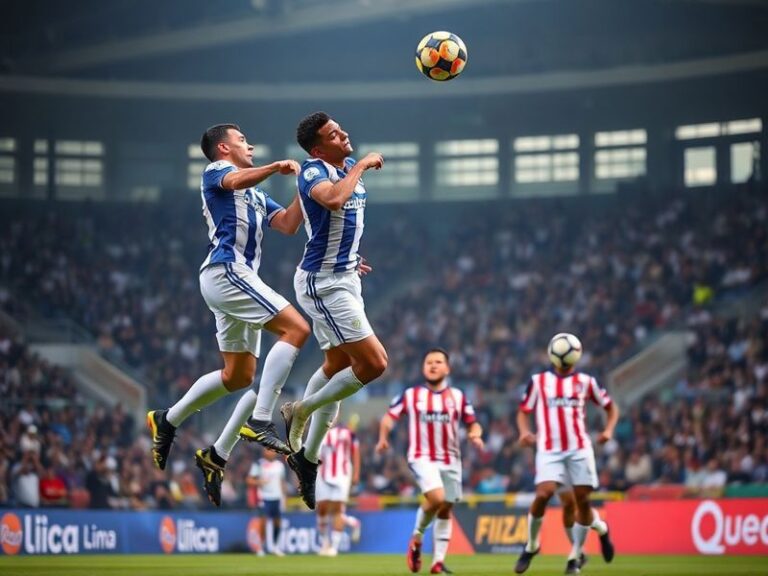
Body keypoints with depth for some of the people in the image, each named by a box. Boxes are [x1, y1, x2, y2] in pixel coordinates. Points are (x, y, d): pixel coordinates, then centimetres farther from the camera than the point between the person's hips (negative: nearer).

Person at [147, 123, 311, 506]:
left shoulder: (256, 196, 30)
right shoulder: (216, 171, 4)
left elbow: (288, 224, 20)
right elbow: (235, 181, -21)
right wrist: (276, 167, -33)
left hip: (236, 277, 10)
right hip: (227, 269, -10)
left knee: (239, 376, 14)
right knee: (296, 328, -22)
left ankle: (168, 421, 22)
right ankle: (259, 421, -27)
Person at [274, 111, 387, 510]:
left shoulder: (350, 167, 10)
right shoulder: (314, 170, -17)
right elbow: (333, 198, -40)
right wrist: (360, 166, -26)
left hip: (344, 279, 10)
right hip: (322, 283, -10)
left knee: (338, 366, 17)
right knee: (373, 363, -14)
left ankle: (307, 457, 28)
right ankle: (302, 411, 2)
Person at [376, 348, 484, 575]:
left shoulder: (457, 396, 6)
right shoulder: (410, 395, 1)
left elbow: (472, 423, 11)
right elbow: (390, 416, 7)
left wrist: (475, 434, -12)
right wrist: (383, 437, -10)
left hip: (450, 460, 3)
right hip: (422, 458, -3)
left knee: (446, 509, 6)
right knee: (436, 498, -25)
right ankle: (417, 537, 0)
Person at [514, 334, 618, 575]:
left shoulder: (585, 382, 9)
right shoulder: (538, 381, 8)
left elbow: (611, 407, 16)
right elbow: (523, 411, 11)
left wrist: (608, 430, -3)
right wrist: (525, 432, -10)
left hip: (579, 449, 1)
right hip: (549, 450, -1)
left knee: (582, 500, -2)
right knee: (543, 494, -19)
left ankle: (575, 556, 15)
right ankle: (531, 546, 2)